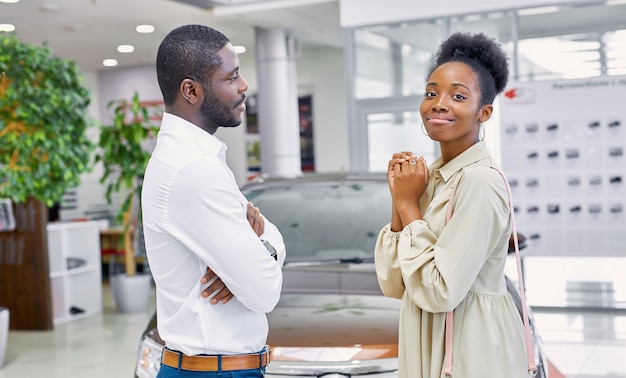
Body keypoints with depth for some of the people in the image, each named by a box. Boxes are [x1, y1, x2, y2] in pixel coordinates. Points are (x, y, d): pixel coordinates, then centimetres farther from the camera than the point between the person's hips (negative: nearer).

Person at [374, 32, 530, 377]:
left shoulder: (481, 181, -19)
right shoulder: (432, 175, 4)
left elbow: (440, 292, -24)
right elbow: (394, 285, 1)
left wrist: (408, 203, -16)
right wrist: (398, 201, -9)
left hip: (470, 349, -8)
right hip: (427, 345, 8)